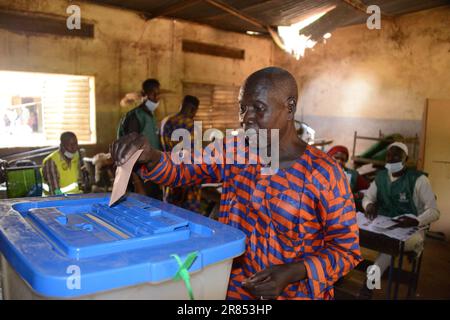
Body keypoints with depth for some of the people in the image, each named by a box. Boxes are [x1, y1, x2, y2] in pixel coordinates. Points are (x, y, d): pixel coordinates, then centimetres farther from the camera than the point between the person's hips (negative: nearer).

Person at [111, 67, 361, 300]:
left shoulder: (325, 174, -17)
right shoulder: (234, 154, -4)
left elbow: (346, 248, -11)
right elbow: (180, 171, -2)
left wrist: (291, 273, -25)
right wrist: (149, 155, -23)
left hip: (295, 293, -3)